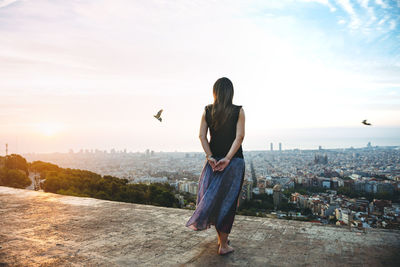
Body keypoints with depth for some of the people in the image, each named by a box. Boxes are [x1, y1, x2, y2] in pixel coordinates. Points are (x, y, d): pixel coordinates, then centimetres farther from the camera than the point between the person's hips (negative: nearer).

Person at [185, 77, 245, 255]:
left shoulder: (207, 111, 2)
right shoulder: (238, 111, -4)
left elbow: (202, 135, -5)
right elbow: (239, 137, -13)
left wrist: (210, 157, -8)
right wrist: (228, 158, -16)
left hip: (214, 160, 3)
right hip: (234, 161, -2)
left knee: (213, 197, 16)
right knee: (228, 201, 5)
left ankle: (221, 238, 28)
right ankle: (223, 245, 13)